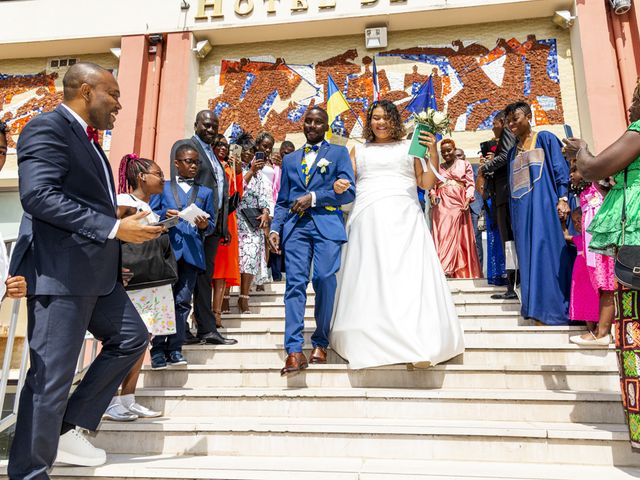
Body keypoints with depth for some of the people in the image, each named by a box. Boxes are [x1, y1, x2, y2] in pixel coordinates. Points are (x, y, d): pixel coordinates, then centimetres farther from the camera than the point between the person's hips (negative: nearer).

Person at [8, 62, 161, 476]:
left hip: (95, 272, 10)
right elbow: (39, 196, -23)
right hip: (59, 272, -10)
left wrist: (114, 259, 19)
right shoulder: (47, 128, -9)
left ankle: (69, 429, 25)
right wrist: (114, 228, -24)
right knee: (52, 375, -2)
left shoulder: (87, 139, 20)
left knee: (131, 338, 16)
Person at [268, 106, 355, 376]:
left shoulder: (339, 153, 15)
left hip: (327, 225, -2)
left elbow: (348, 192, 2)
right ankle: (294, 351, -10)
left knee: (325, 281, -12)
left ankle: (320, 343, 7)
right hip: (296, 226, 3)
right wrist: (275, 228, 7)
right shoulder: (290, 160, 25)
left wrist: (313, 197, -7)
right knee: (295, 283, -9)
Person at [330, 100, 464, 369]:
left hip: (404, 219, -1)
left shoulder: (408, 147, 16)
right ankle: (371, 344, 2)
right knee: (370, 278, -4)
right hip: (369, 220, 1)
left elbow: (426, 184, 9)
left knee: (409, 277, -9)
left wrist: (433, 154, -3)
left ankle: (418, 343, -8)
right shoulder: (359, 151, 19)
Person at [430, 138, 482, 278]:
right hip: (441, 204, 2)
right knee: (441, 234, -10)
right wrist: (433, 195, -4)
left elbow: (470, 184, 7)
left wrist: (468, 199, -8)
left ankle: (446, 269, -14)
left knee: (454, 235, -10)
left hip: (458, 203, -2)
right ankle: (442, 269, -12)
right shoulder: (438, 167, 22)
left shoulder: (464, 164, 15)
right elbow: (432, 186, 18)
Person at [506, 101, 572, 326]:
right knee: (528, 255, 4)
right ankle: (536, 306, 9)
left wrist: (563, 198, -15)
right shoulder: (513, 152, 20)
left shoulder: (545, 139, 4)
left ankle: (555, 308, -2)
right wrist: (514, 218, 16)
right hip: (522, 210, 6)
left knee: (548, 251, -7)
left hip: (544, 205, -6)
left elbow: (561, 169, -4)